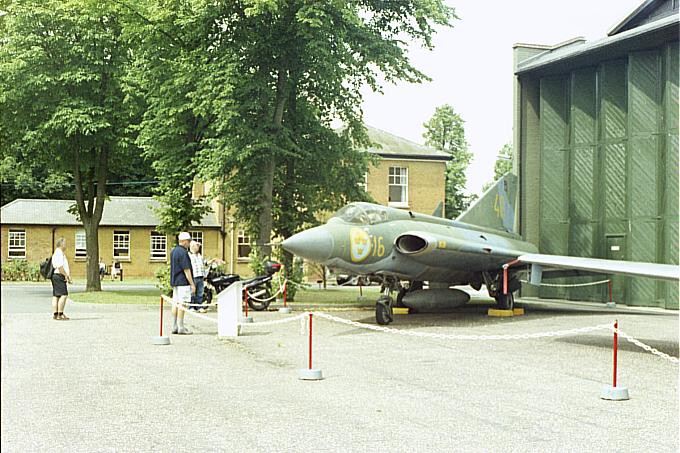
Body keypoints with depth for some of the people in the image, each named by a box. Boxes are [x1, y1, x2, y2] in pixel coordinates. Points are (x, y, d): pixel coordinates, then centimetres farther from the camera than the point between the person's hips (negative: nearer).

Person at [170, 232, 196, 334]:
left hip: (174, 281, 9)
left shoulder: (173, 251, 13)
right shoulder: (183, 252, -16)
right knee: (182, 304, -6)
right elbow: (186, 269, -17)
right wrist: (192, 284, -13)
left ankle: (174, 327, 13)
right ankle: (181, 328, -5)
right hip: (183, 282, -9)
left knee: (175, 304, 10)